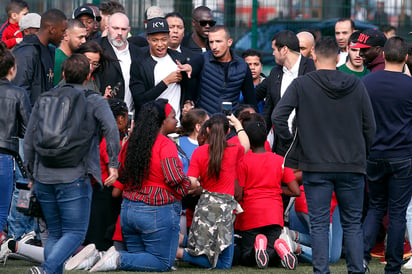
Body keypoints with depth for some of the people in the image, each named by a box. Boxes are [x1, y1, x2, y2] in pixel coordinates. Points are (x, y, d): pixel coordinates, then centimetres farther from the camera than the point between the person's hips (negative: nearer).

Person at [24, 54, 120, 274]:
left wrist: (32, 172, 22)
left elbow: (28, 141, 12)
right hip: (75, 177, -4)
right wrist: (114, 164, -10)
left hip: (44, 178, 4)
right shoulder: (95, 102, 1)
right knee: (75, 233, -2)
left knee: (54, 233, 16)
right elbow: (111, 128, -16)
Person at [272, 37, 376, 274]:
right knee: (353, 224, 10)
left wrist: (291, 143, 3)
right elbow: (370, 126, 3)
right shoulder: (356, 85, 0)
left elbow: (278, 117, -12)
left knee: (319, 225, 3)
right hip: (352, 165, 2)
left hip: (316, 165, -2)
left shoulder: (302, 84, -6)